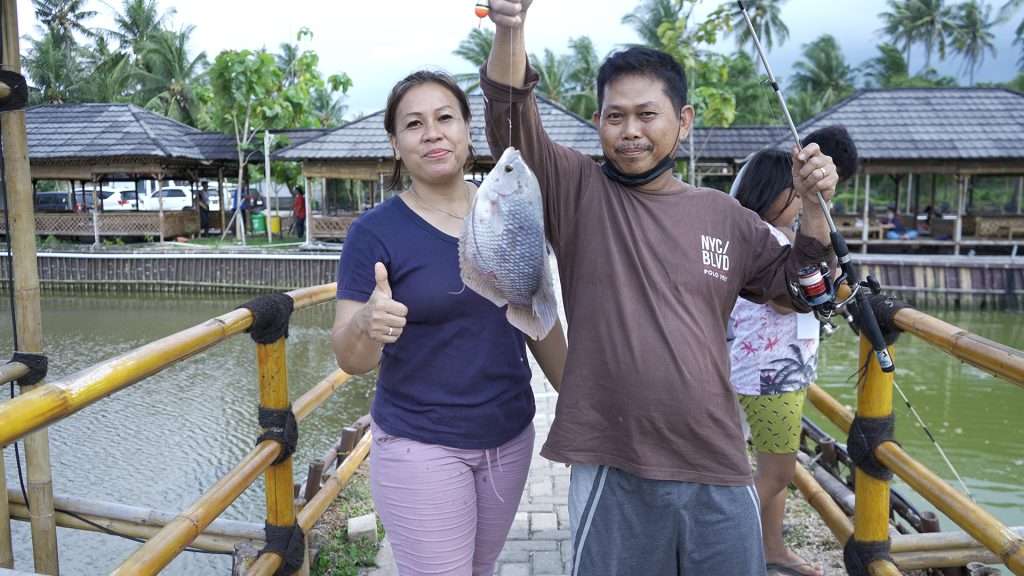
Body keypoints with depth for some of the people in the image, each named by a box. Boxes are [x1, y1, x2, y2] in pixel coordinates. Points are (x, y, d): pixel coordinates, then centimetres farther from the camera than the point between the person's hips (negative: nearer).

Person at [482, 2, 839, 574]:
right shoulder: (578, 191, -2)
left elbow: (796, 285, 17)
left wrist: (814, 205, 2)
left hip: (717, 469, 3)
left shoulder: (725, 216, 7)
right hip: (611, 468, -2)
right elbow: (513, 125, -16)